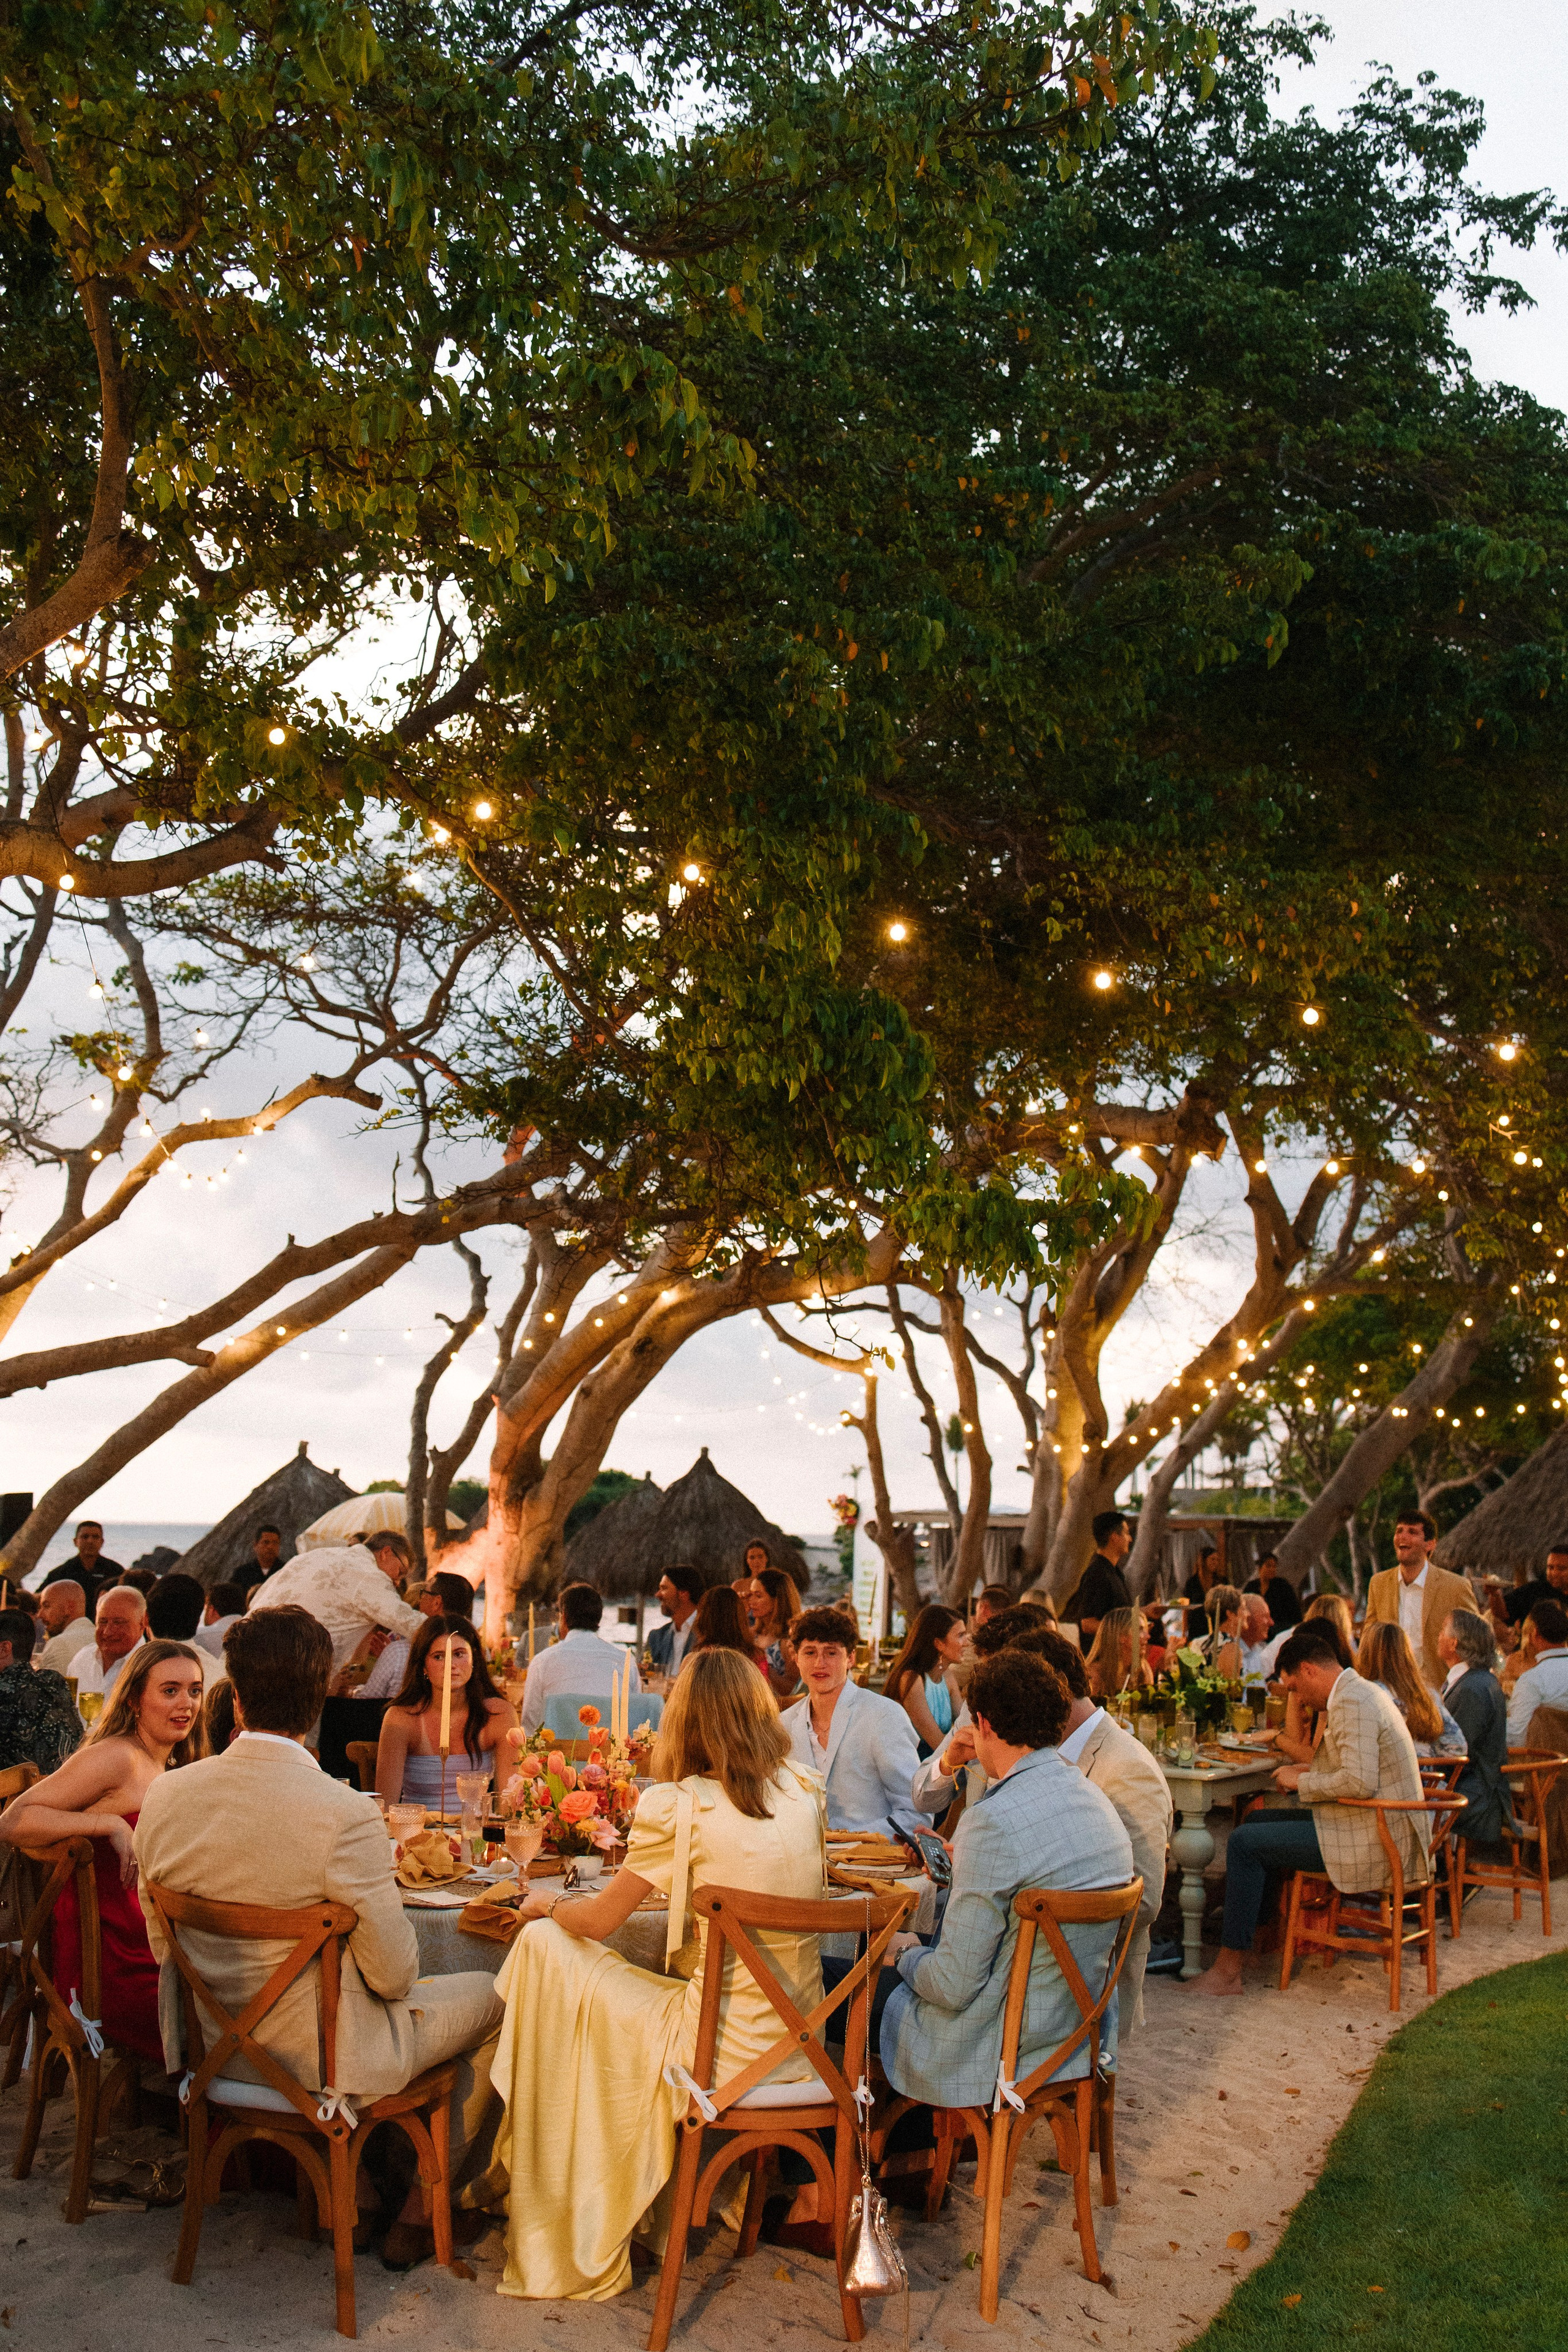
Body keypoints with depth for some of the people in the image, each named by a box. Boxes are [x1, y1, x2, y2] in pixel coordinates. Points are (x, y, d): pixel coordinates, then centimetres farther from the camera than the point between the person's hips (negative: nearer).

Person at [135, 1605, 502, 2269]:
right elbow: (394, 1975, -18)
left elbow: (162, 1948, 3)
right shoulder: (346, 1815, -29)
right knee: (492, 1996, 17)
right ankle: (420, 2215, 25)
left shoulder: (165, 1796, -11)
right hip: (317, 2058, -6)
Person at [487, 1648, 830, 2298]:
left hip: (724, 2053, -7)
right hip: (801, 2047, 7)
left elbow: (597, 1920, -4)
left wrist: (549, 1903, 18)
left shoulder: (677, 1806, -16)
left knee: (545, 1947, 8)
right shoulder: (805, 1793, 0)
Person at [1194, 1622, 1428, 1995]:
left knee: (1244, 1843, -11)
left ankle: (1229, 1969, -7)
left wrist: (1302, 1781, -15)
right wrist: (1308, 1772, 10)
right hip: (1382, 1829, 11)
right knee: (1258, 1821, 19)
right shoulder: (1360, 1691, 15)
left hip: (1372, 1841, -11)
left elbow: (1359, 1781, -30)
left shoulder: (1352, 1703, -19)